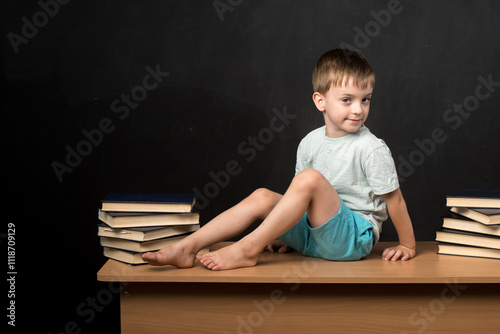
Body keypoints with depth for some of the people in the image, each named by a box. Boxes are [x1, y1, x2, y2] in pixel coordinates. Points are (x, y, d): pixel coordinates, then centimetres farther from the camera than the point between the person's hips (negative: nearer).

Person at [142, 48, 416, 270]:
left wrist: (408, 246, 1)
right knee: (262, 197, -12)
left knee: (310, 178, -29)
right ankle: (187, 247, -18)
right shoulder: (310, 142, 5)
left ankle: (248, 248, -26)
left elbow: (393, 198, -6)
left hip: (357, 235, -6)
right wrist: (287, 235, 13)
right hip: (314, 234, 6)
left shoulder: (372, 148, -12)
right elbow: (301, 199, 15)